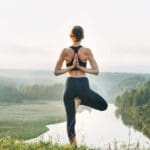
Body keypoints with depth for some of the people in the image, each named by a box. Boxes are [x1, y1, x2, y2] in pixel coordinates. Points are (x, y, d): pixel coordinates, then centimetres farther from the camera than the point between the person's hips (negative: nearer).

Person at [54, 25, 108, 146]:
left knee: (70, 120, 10)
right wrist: (81, 67, -3)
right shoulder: (87, 51, -3)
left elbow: (56, 72, 3)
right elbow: (96, 71, -6)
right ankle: (80, 100, 1)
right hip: (83, 86, -2)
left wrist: (71, 67, 2)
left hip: (70, 86, 2)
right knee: (103, 105, 21)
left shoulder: (65, 51, -1)